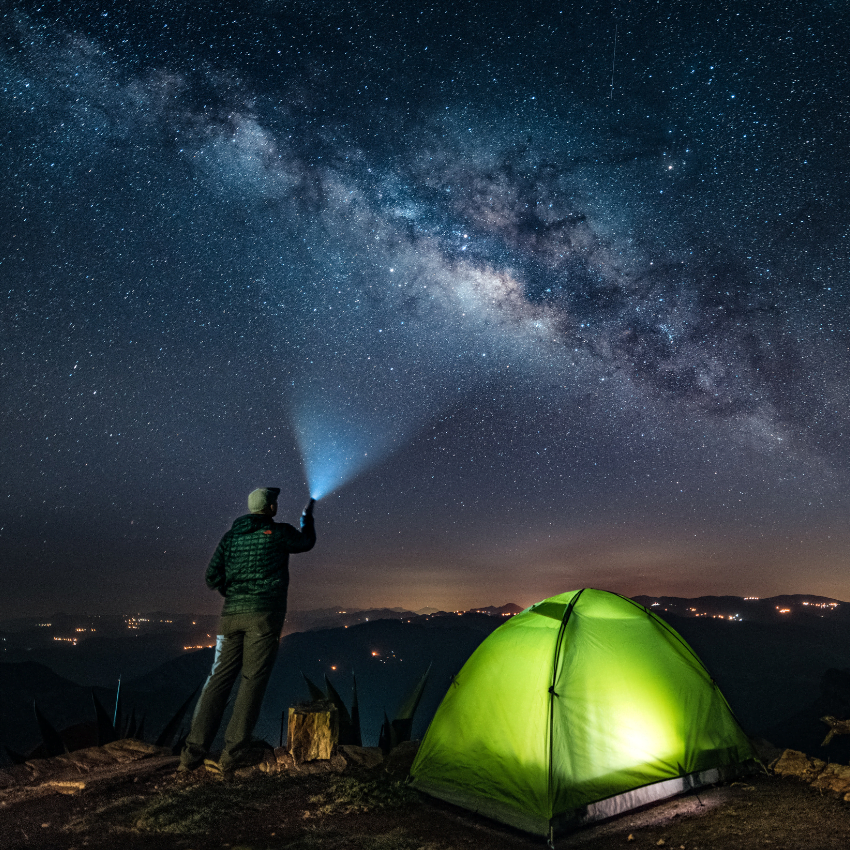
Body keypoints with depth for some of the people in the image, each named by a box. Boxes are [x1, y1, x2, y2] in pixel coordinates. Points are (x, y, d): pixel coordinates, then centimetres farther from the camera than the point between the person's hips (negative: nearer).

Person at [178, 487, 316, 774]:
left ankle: (193, 753, 7)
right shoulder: (279, 533, 1)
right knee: (253, 680, 1)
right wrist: (308, 515, 38)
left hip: (232, 614, 5)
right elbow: (306, 542, 21)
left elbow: (212, 578, 9)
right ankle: (232, 754, 2)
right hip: (264, 614, -4)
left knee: (219, 679, 8)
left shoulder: (231, 536, 12)